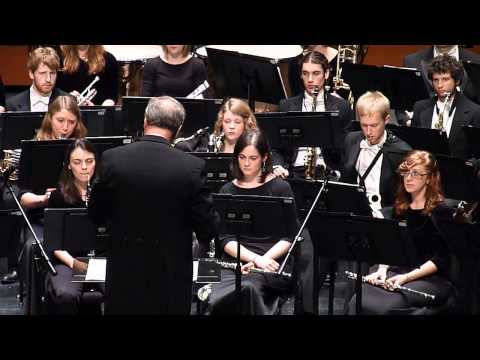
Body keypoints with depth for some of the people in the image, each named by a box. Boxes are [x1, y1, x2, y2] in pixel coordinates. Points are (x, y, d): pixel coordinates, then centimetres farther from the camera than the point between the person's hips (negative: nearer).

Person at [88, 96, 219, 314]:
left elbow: (96, 215, 3)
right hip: (170, 276, -2)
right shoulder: (192, 167, -16)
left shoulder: (112, 159, -9)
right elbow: (208, 230, -10)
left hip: (124, 274, 2)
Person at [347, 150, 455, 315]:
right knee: (357, 302, -24)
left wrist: (407, 277, -19)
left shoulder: (441, 211, -5)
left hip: (432, 279, -5)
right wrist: (382, 269, -4)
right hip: (398, 271, 5)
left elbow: (441, 259, -10)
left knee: (383, 306, -33)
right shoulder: (400, 207, 14)